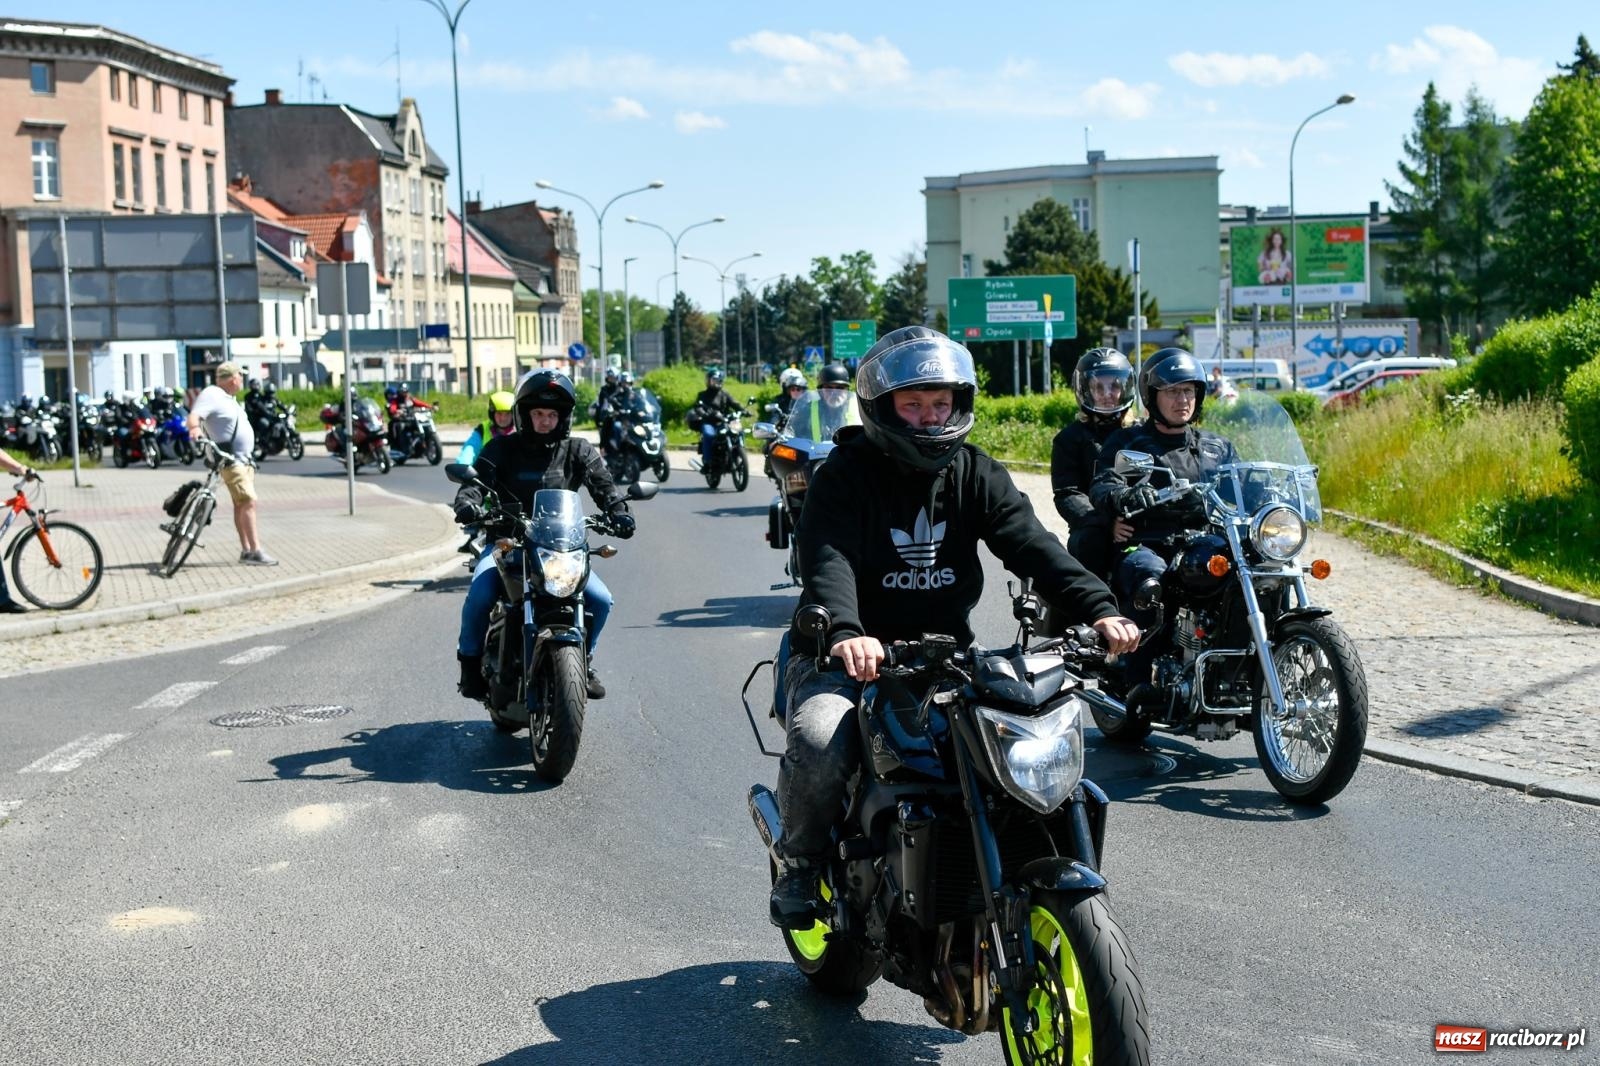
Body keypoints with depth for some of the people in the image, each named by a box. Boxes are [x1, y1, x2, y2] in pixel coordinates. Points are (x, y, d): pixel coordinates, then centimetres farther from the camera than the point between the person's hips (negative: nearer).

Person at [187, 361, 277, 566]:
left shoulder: (228, 398, 17)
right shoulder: (211, 395, -12)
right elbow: (194, 415, -25)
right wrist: (194, 428, -46)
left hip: (244, 459, 10)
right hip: (230, 460, -10)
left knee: (241, 504, 10)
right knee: (248, 502, -15)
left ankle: (246, 550, 12)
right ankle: (255, 551, -18)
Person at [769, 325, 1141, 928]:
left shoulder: (977, 475, 6)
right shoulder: (845, 475, -8)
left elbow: (1032, 545, -8)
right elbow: (827, 559, -25)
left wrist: (1098, 608, -27)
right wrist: (844, 631, -47)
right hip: (848, 658, -4)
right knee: (820, 745, -31)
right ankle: (800, 863, 0)